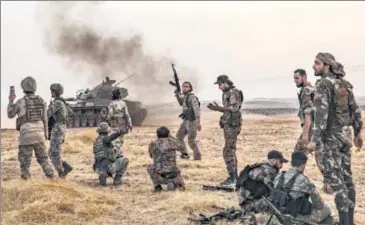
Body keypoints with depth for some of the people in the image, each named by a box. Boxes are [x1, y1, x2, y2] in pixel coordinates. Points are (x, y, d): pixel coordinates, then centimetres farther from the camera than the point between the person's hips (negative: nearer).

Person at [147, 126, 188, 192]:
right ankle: (173, 183, -3)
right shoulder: (172, 142, 2)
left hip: (159, 175, 0)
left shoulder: (153, 144, 4)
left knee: (150, 167, 32)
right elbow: (183, 149, 23)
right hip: (172, 174, 0)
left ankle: (157, 186, 17)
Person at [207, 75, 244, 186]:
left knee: (228, 151, -11)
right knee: (231, 150, 13)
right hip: (228, 124, 10)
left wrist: (219, 108, -22)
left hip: (232, 124, -10)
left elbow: (234, 108, -22)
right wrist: (217, 108, 11)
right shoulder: (226, 93, 16)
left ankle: (232, 177, -11)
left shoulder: (234, 92, -13)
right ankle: (234, 176, 18)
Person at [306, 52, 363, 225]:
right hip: (344, 135, 8)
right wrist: (357, 134, 27)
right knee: (346, 178, 11)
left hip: (331, 137, -8)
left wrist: (314, 140, -25)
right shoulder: (344, 85, 11)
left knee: (334, 178, -7)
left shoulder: (322, 85, -14)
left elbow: (321, 113, -24)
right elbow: (355, 111, 16)